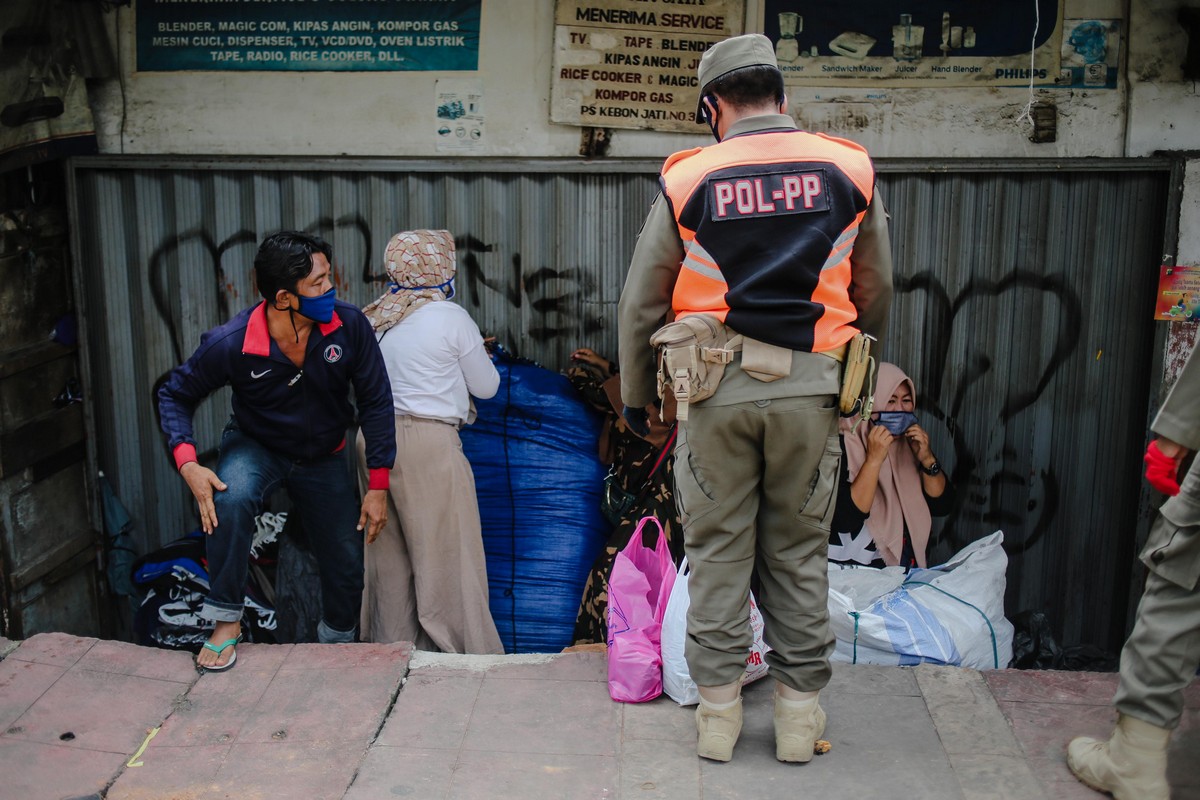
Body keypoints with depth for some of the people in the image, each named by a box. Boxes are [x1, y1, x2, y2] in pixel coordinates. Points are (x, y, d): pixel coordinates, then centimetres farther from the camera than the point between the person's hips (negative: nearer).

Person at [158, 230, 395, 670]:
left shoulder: (349, 326, -25)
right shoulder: (230, 344, -29)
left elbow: (376, 403, -14)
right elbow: (174, 394, -13)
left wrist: (378, 486, -13)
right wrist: (188, 464, -28)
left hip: (324, 457, 3)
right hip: (255, 447, -2)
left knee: (348, 567, 9)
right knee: (230, 498, -36)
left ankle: (336, 642, 40)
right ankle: (226, 622, -18)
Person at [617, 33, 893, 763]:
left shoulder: (687, 180, 0)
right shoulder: (849, 171, 4)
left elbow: (641, 304, 5)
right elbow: (876, 293, 12)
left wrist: (636, 395, 17)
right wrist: (857, 362, 28)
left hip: (716, 388, -1)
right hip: (809, 388, 1)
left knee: (718, 549, 9)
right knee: (799, 551, 12)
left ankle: (719, 710, 16)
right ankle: (800, 711, 19)